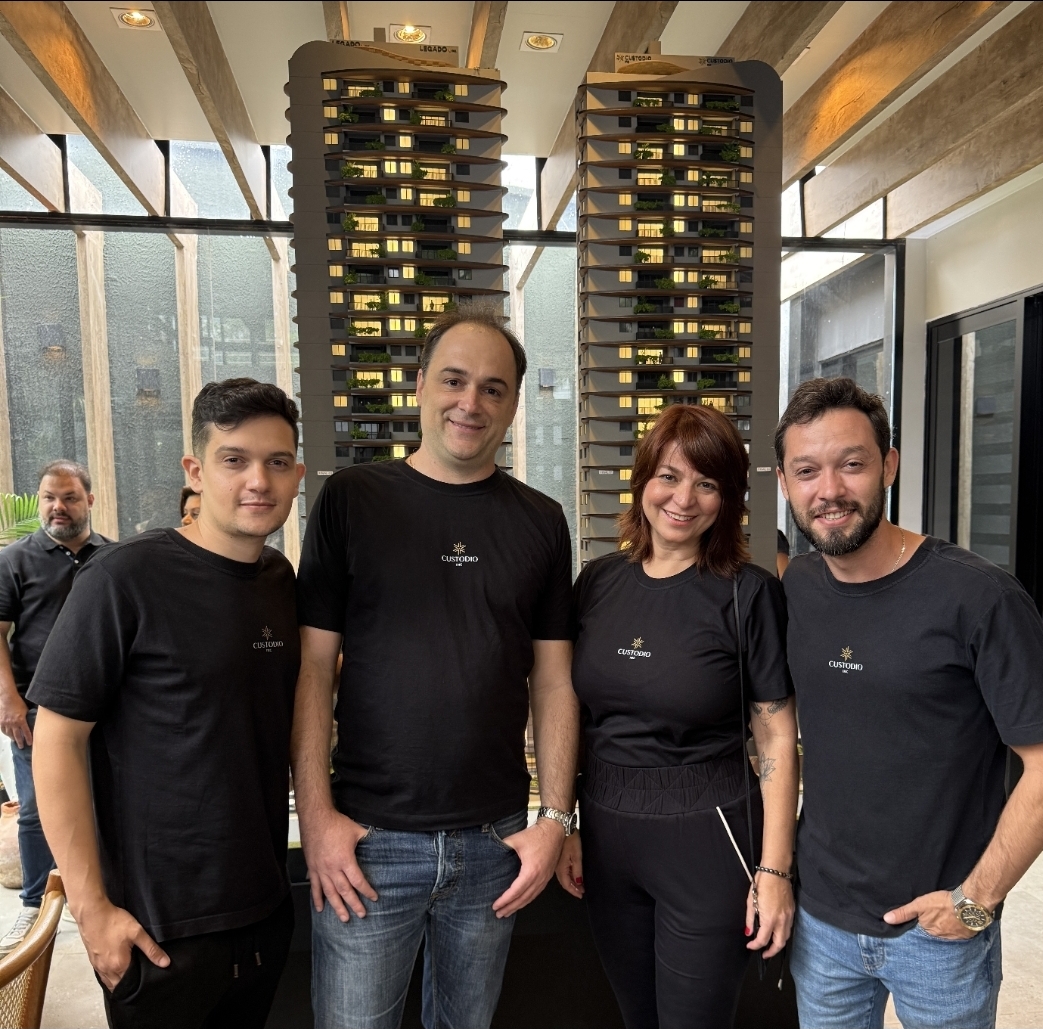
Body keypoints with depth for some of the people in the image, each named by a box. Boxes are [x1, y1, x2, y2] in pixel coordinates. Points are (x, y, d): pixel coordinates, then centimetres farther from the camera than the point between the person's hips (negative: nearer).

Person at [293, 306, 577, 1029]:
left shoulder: (540, 521, 2)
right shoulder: (351, 500, -4)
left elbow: (554, 679, 3)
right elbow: (314, 667, -4)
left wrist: (556, 817, -1)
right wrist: (315, 813, -8)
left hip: (495, 841, 2)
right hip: (366, 840, -2)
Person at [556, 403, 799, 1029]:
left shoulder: (749, 593, -11)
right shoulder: (599, 583, 0)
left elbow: (778, 741, -9)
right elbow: (577, 715, 7)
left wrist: (774, 869, -10)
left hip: (706, 837, -4)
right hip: (607, 835, 4)